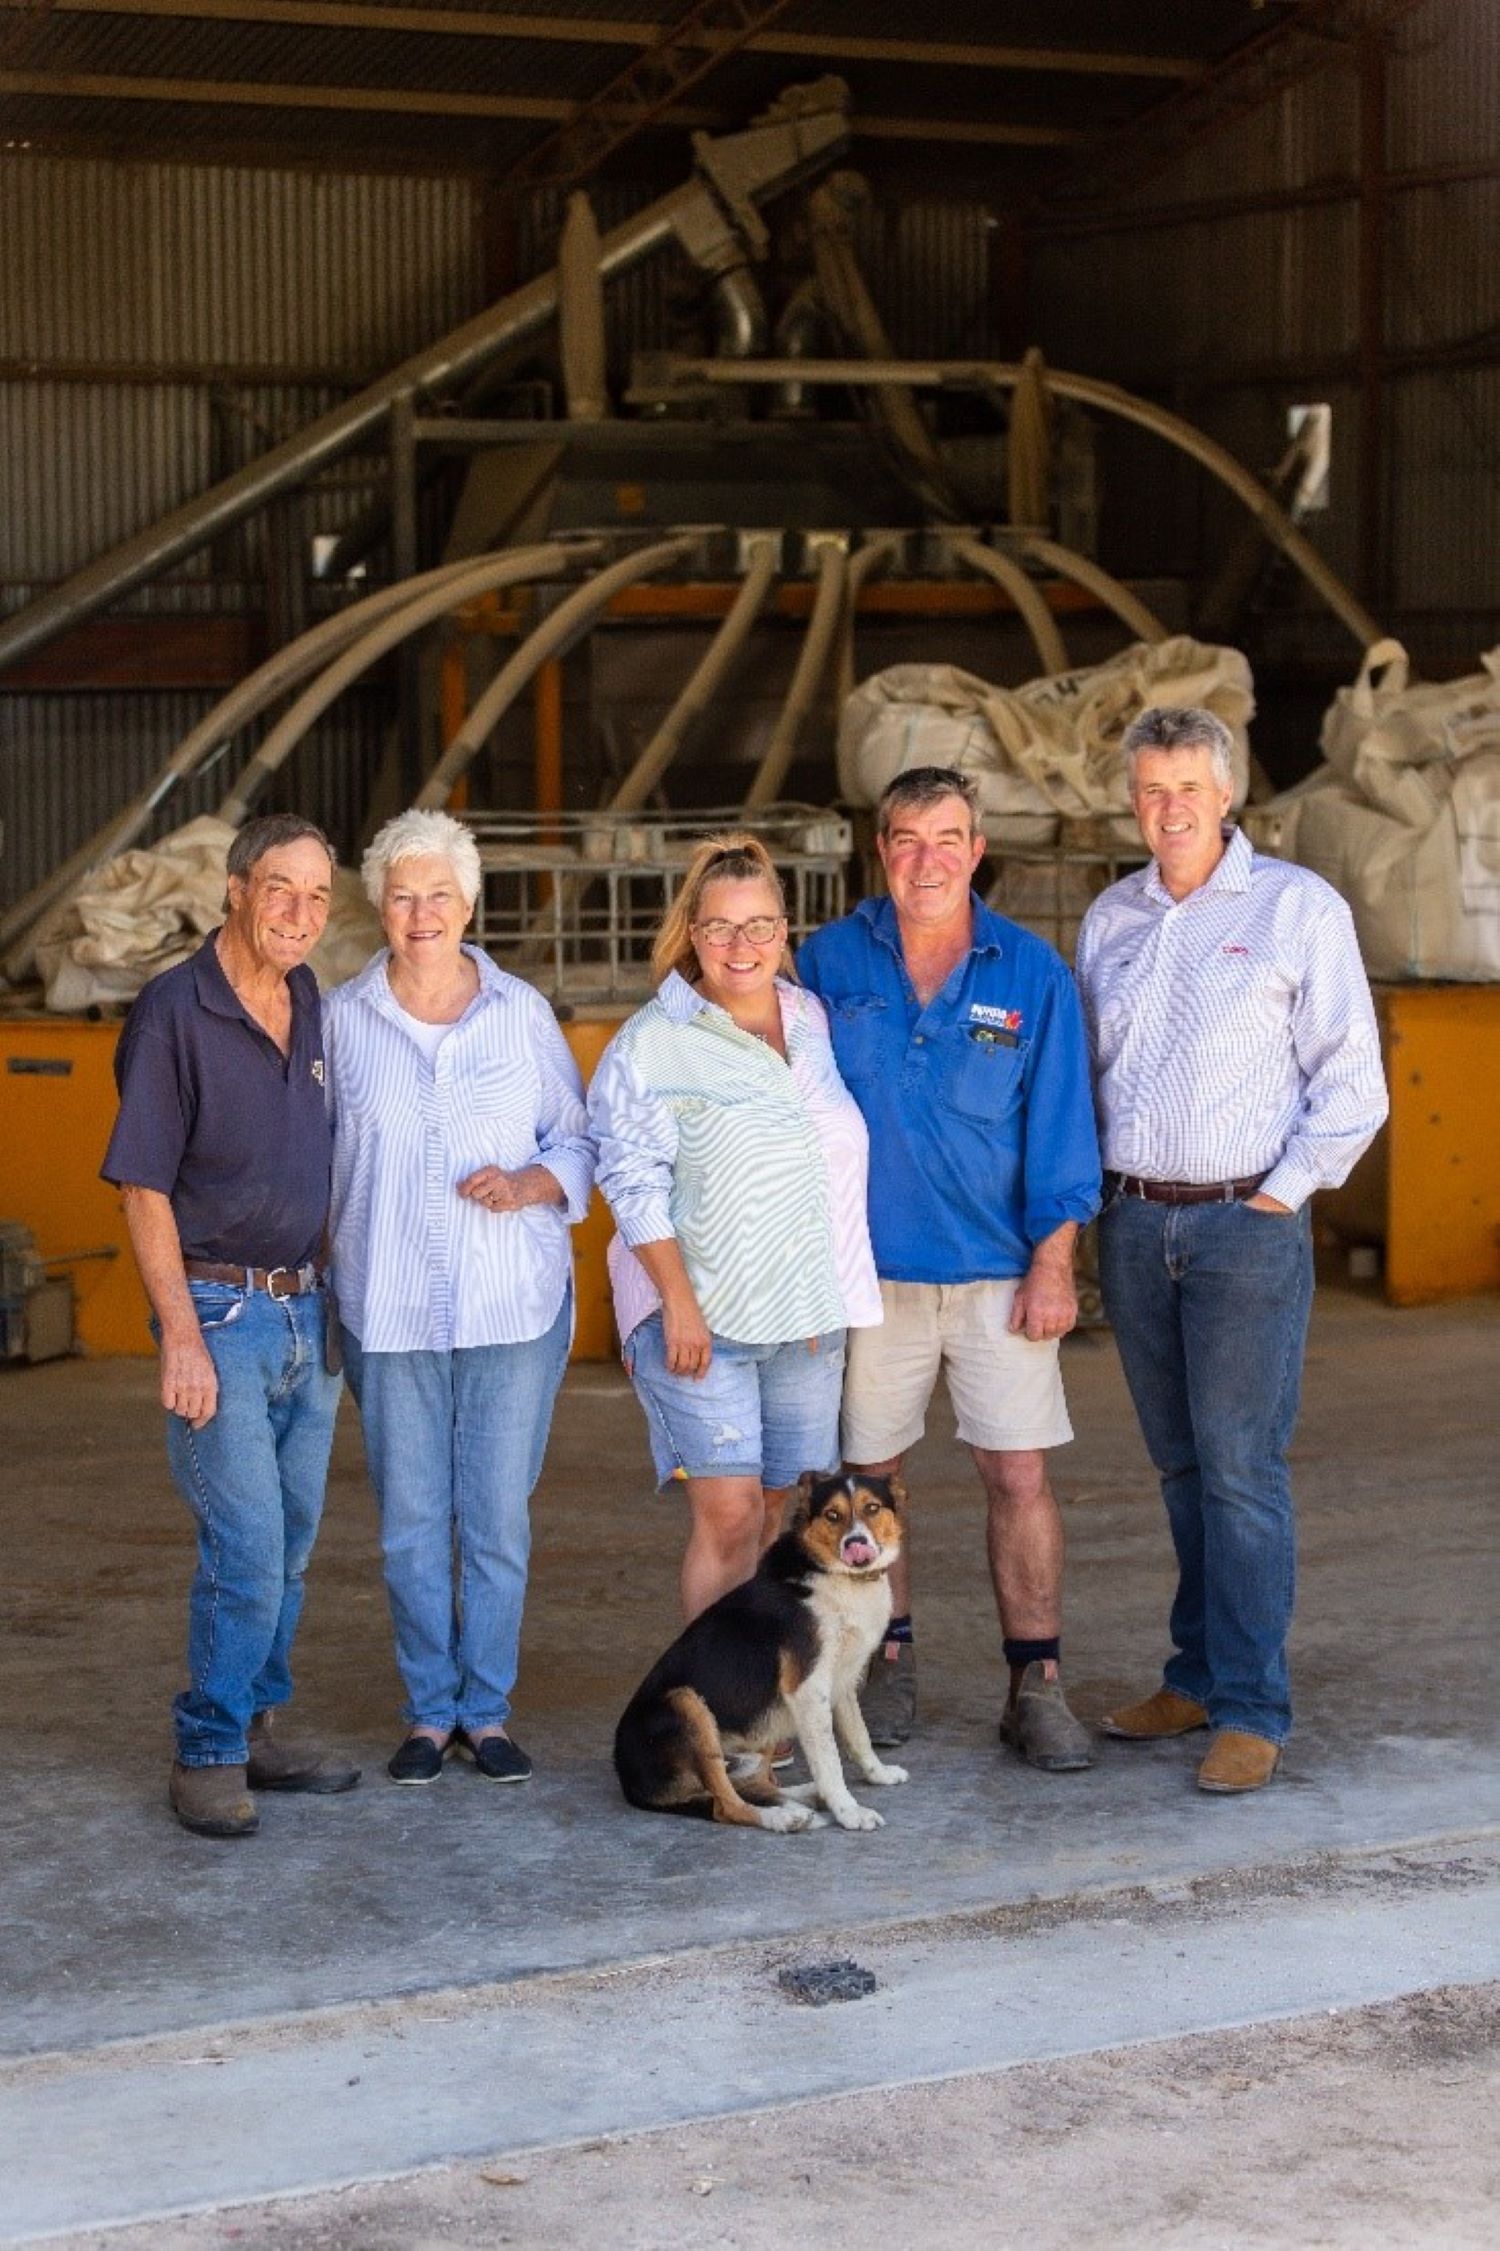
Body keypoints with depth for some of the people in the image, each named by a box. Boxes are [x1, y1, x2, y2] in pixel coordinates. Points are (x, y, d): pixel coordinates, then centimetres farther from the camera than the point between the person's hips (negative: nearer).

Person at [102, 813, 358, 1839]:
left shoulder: (313, 1008, 8)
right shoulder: (174, 1014, -12)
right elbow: (146, 1189, -12)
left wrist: (334, 1305, 15)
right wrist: (183, 1338, -16)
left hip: (306, 1309, 7)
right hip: (219, 1309, -7)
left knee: (289, 1544, 12)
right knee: (246, 1548, -9)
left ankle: (255, 1727, 24)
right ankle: (208, 1756, 4)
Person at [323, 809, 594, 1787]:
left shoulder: (524, 1012, 4)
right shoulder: (342, 1020, 4)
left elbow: (576, 1138, 9)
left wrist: (529, 1183, -11)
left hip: (513, 1304, 0)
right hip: (390, 1311, 0)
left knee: (500, 1516, 3)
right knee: (411, 1521, 4)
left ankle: (489, 1709, 16)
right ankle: (430, 1710, 18)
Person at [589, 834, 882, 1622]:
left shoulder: (815, 1021, 11)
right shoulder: (651, 1041, -4)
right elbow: (633, 1184, -7)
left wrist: (837, 1298, 14)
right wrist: (679, 1303, -15)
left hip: (807, 1316, 5)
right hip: (702, 1314, -5)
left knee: (776, 1512, 8)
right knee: (728, 1514, -11)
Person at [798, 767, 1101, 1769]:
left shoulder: (1031, 971, 0)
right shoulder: (830, 962, 1)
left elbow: (1058, 1122, 1)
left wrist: (1054, 1260, -5)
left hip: (999, 1270, -1)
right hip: (868, 1267, 1)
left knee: (1020, 1472, -3)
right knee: (867, 1473, 7)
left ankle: (1037, 1686, 5)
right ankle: (890, 1662, 24)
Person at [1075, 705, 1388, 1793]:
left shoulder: (1297, 907, -3)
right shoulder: (1111, 918, 12)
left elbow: (1351, 1081, -4)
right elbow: (1086, 1069, 18)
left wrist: (1282, 1196, -9)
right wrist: (1096, 1192, 7)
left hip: (1247, 1224, -5)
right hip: (1134, 1223, 5)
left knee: (1241, 1467, -7)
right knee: (1182, 1463, 11)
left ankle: (1250, 1710, -3)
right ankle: (1198, 1677, 19)